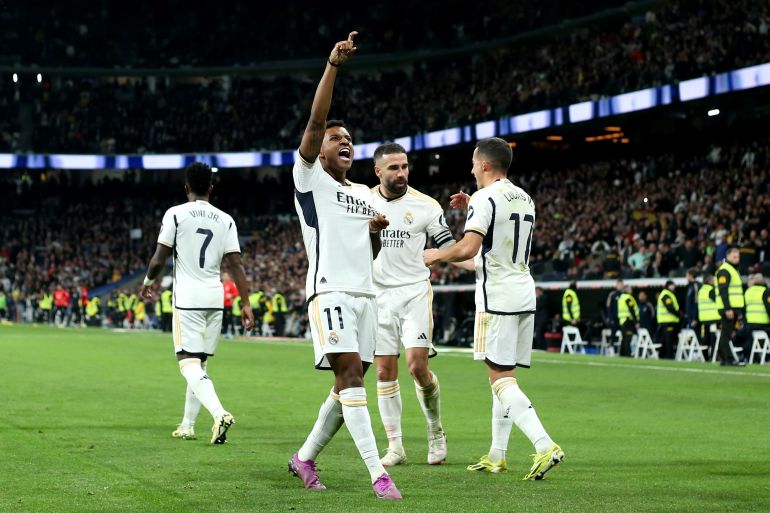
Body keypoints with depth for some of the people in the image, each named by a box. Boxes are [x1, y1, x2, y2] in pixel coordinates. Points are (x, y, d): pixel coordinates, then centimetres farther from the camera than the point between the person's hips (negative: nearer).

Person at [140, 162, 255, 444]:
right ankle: (187, 426, 22)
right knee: (199, 363, 16)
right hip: (215, 299, 5)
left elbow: (159, 259, -3)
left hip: (187, 298, -5)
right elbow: (235, 264, 2)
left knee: (190, 364, -8)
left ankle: (219, 413, -30)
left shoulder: (176, 214, -3)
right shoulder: (225, 220, 8)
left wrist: (148, 281, 16)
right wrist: (246, 303, 3)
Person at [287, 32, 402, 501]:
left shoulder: (364, 193, 20)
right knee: (351, 374, -18)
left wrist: (376, 229, 4)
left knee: (349, 384, 7)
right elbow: (316, 120, -12)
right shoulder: (309, 178, 2)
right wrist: (334, 65, -19)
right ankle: (378, 473, -24)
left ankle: (306, 456, 25)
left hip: (366, 294, 7)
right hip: (331, 292, -7)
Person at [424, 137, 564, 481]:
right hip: (525, 294, 8)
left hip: (496, 297, -8)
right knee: (504, 377, 14)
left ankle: (545, 446, -23)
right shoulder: (525, 200, 16)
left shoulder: (485, 199, -11)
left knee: (501, 379, -9)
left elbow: (468, 248, -21)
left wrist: (436, 256, -4)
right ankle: (496, 456, 18)